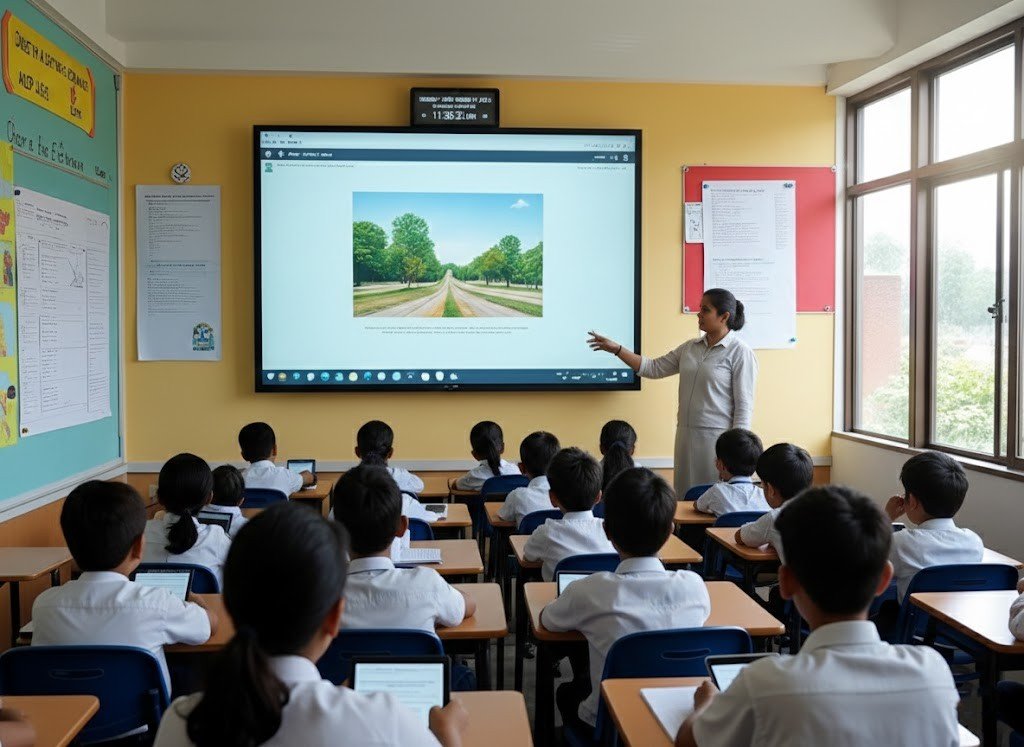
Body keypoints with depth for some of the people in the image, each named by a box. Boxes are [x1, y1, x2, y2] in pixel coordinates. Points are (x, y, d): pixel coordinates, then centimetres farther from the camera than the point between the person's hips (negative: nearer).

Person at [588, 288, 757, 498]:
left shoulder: (740, 353, -8)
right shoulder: (690, 348, 10)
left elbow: (744, 406, -10)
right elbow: (654, 368, 12)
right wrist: (617, 349, 5)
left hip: (717, 438, -6)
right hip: (685, 434, 6)